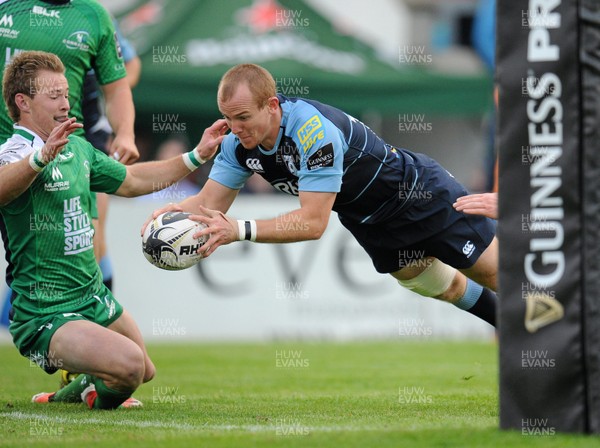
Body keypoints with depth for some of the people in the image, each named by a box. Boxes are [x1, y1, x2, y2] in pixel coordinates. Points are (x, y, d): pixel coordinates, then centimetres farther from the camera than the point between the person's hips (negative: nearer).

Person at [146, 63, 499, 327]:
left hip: (423, 197, -8)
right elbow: (211, 202, -13)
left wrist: (240, 230, -49)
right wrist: (176, 211, -35)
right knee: (448, 289, 24)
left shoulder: (314, 130, -40)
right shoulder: (239, 142, -17)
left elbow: (313, 222, -42)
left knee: (499, 276, 2)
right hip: (372, 222, 8)